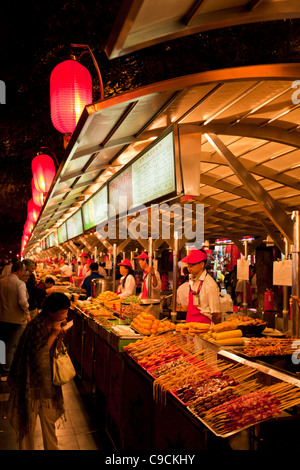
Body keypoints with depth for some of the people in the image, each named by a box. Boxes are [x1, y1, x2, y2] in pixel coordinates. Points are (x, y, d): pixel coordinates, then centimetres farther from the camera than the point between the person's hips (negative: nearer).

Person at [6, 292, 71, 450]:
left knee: (49, 421, 19)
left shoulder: (54, 325, 0)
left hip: (47, 382, 7)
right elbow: (39, 356, -27)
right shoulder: (36, 326, -24)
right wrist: (53, 335, -27)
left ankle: (52, 447, 35)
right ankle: (26, 448, 31)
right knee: (28, 422, 12)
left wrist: (59, 339, -10)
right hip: (32, 383, -7)